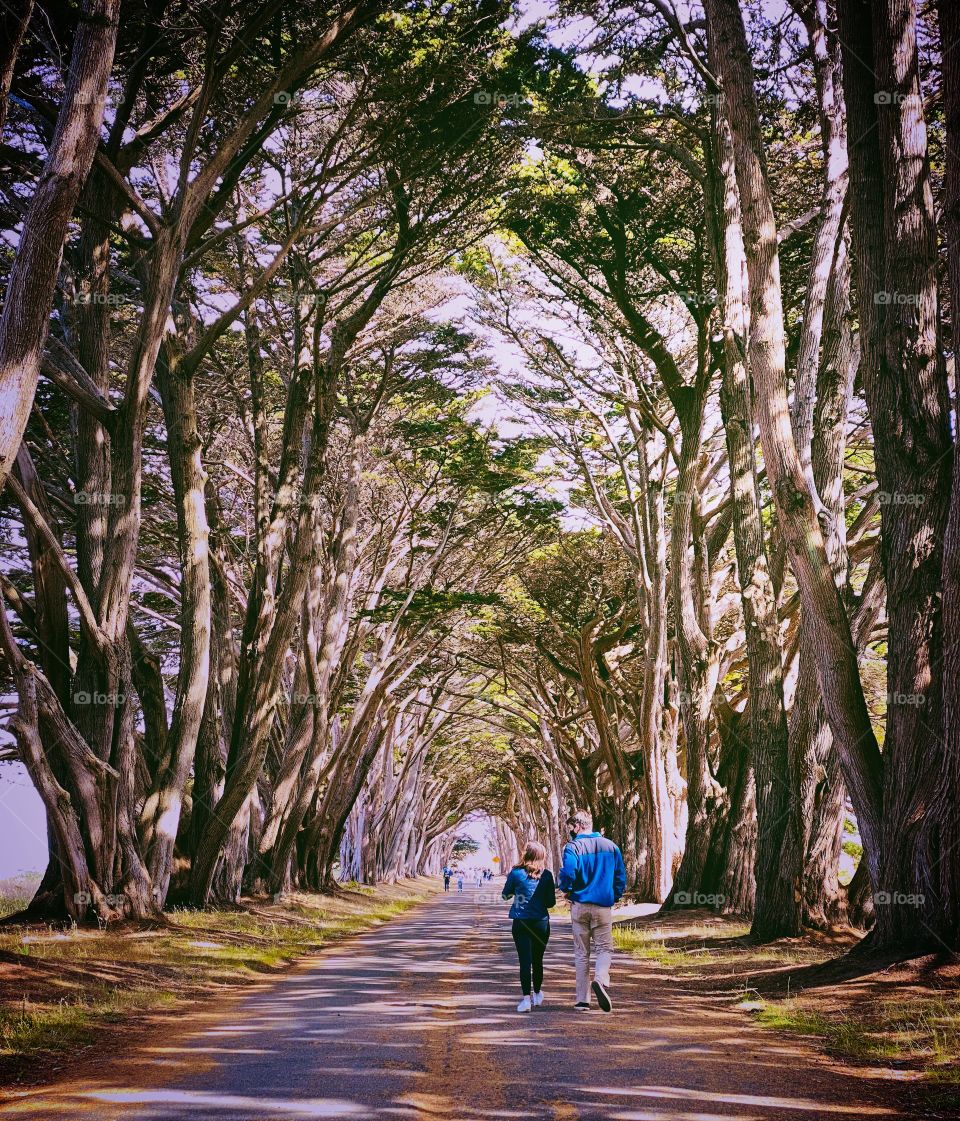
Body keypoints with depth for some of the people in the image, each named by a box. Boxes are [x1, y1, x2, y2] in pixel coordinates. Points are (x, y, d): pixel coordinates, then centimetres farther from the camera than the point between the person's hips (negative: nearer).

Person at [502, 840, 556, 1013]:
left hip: (521, 923, -2)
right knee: (537, 960, 16)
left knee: (525, 961, -3)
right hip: (541, 923, 2)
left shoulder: (516, 873, -8)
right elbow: (551, 902, 2)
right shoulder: (547, 875, -4)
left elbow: (506, 895, 5)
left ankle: (526, 997, -13)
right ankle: (537, 994, 31)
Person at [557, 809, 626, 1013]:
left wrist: (566, 889, 0)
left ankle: (582, 1000, 8)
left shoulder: (573, 847, -8)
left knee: (581, 954, 8)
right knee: (604, 948, 9)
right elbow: (621, 876, 6)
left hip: (579, 906, -1)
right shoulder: (610, 846, 4)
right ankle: (601, 980, -21)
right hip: (603, 907, 1)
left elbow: (568, 873, -21)